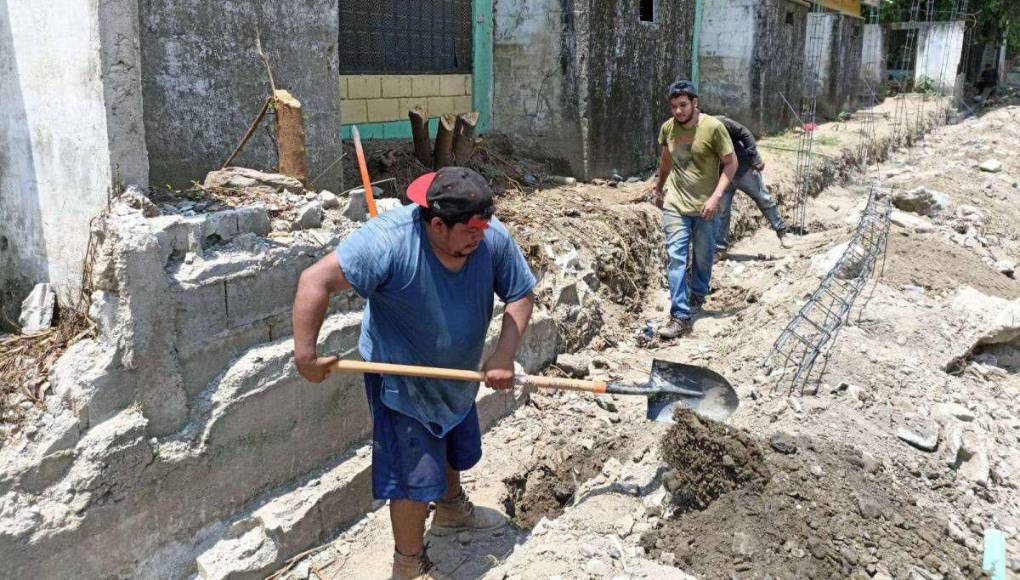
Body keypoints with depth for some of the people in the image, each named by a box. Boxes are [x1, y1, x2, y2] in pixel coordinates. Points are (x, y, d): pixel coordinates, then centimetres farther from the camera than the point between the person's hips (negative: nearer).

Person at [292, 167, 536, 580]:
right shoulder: (388, 239, -35)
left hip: (459, 373, 6)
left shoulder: (493, 238, -21)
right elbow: (316, 280, -34)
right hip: (400, 378, -6)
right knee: (415, 474, -2)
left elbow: (520, 295, -9)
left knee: (453, 449, 28)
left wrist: (503, 355, -22)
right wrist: (306, 354, -32)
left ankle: (452, 508, 58)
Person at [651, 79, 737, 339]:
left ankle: (698, 295, 41)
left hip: (705, 206, -2)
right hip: (675, 204, 2)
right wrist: (658, 187, 27)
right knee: (676, 257, -9)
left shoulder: (713, 127, -13)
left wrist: (716, 196, -18)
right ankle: (680, 316, -9)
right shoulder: (667, 128, 0)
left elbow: (731, 163, -9)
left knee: (703, 257, 13)